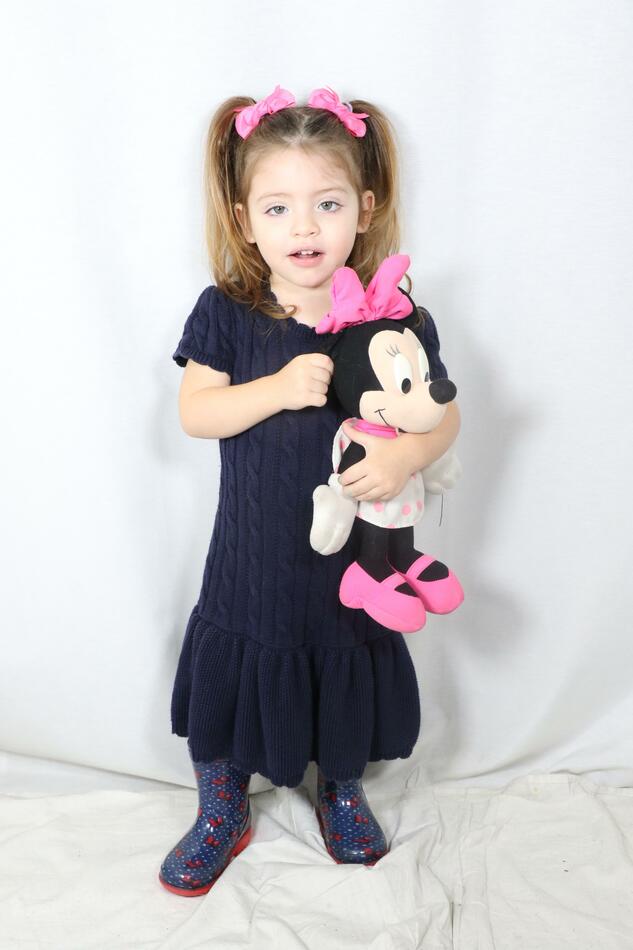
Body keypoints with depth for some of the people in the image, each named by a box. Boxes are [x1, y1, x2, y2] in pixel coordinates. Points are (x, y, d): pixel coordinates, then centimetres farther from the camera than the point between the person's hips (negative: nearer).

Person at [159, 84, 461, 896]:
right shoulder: (225, 313, -9)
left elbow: (442, 415, -4)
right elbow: (193, 412, -12)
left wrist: (406, 453, -26)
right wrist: (278, 388, -28)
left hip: (356, 554, 1)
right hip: (252, 561, 0)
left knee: (349, 688, 21)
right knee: (226, 686, 15)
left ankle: (341, 794, 53)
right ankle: (221, 817, 45)